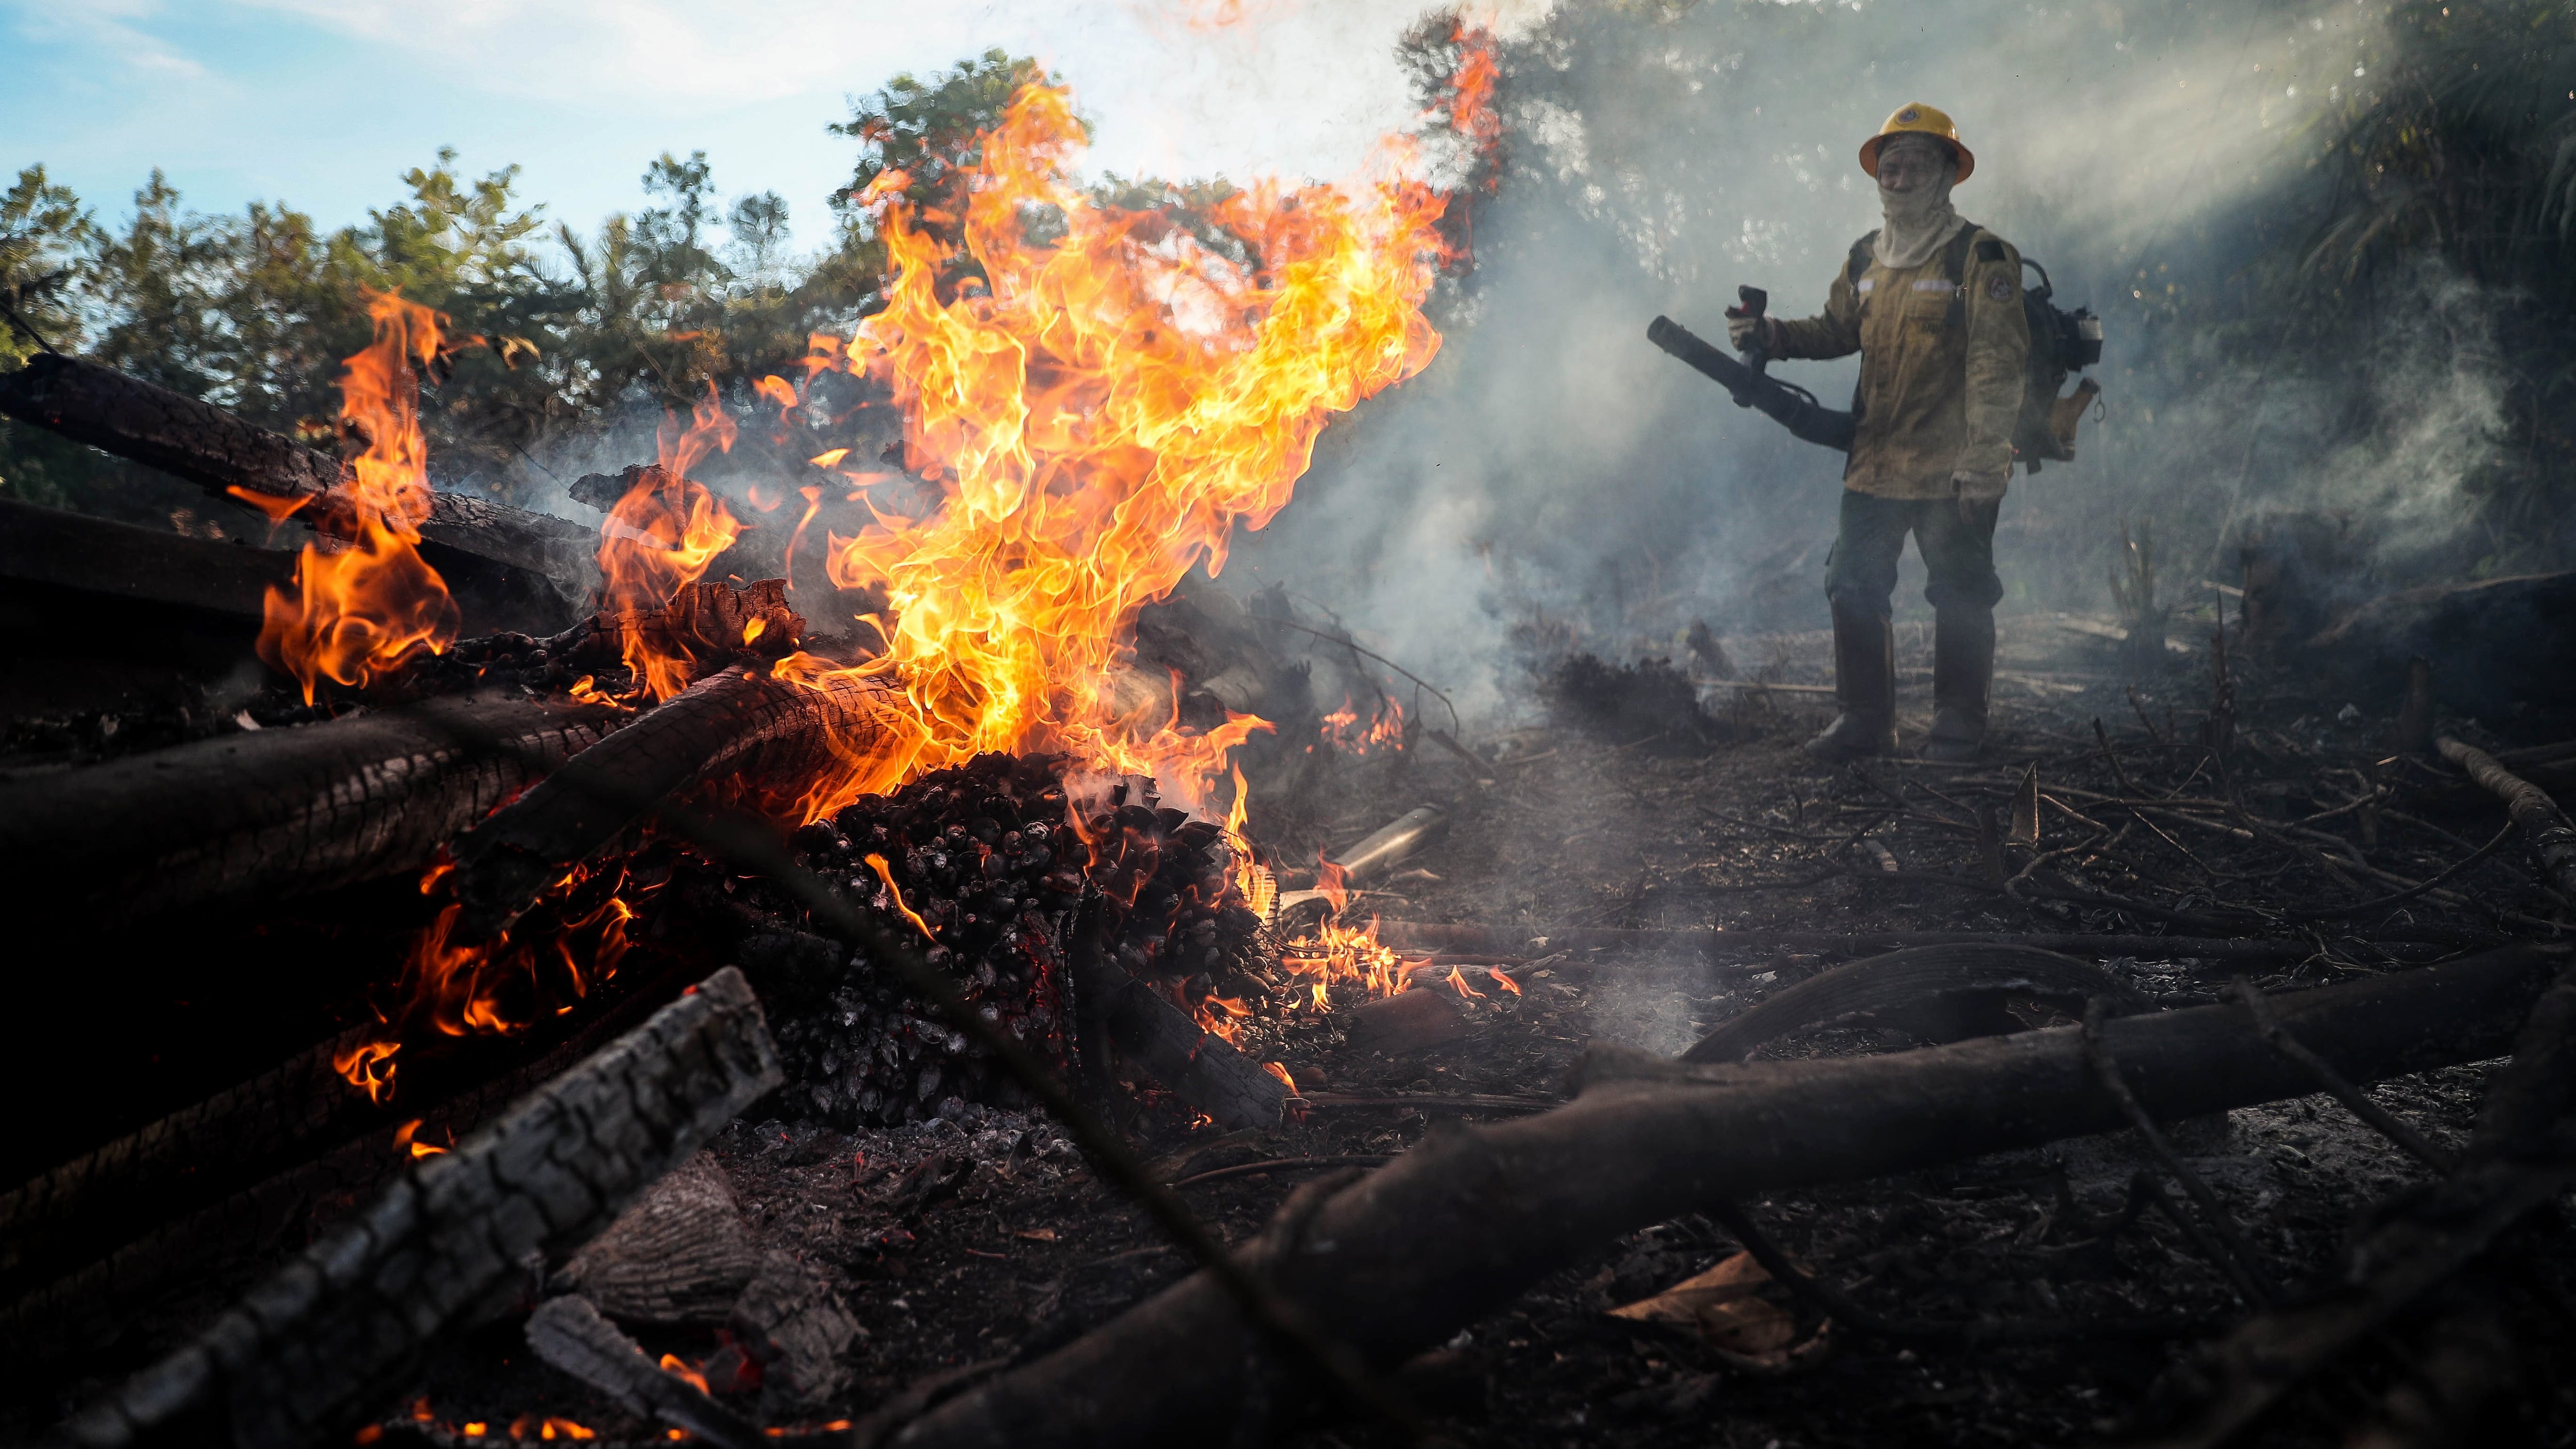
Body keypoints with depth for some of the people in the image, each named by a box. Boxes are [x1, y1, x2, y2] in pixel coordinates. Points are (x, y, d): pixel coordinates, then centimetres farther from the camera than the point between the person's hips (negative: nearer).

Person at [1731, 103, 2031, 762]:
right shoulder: (1865, 259, 11)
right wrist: (1772, 334, 3)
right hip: (1874, 464, 6)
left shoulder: (1980, 257, -8)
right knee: (1853, 587, 9)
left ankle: (1958, 724, 17)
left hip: (1950, 471, -6)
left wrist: (1983, 463, -20)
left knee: (1959, 597, 4)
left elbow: (1996, 366, -14)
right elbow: (1837, 331, 22)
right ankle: (1864, 719, 20)